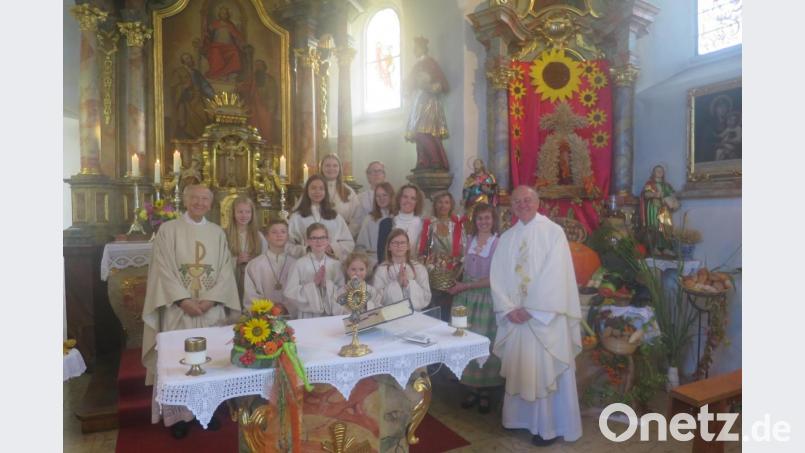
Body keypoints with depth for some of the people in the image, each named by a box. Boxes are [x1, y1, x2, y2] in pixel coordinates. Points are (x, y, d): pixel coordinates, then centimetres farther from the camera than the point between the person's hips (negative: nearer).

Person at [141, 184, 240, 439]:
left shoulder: (218, 233, 9)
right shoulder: (168, 230, 1)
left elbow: (225, 270, 3)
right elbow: (163, 269, -5)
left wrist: (210, 300, -11)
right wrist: (183, 300, -15)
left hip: (212, 309, 2)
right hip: (178, 309, -2)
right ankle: (178, 415, 12)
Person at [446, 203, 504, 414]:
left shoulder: (498, 243, -8)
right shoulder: (470, 241, 8)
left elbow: (493, 278, -11)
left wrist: (464, 286, -12)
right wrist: (457, 287, 1)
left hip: (486, 297, -4)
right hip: (466, 298, 4)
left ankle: (485, 391, 17)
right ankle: (472, 388, 19)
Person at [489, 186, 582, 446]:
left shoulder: (553, 232, -5)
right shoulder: (506, 238, 9)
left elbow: (555, 276, -13)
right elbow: (497, 277, 3)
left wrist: (532, 310, -15)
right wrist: (509, 308, -10)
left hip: (546, 316, -4)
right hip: (515, 317, 5)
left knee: (546, 371, 2)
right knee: (518, 368, 12)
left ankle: (549, 426, 16)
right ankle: (521, 418, 27)